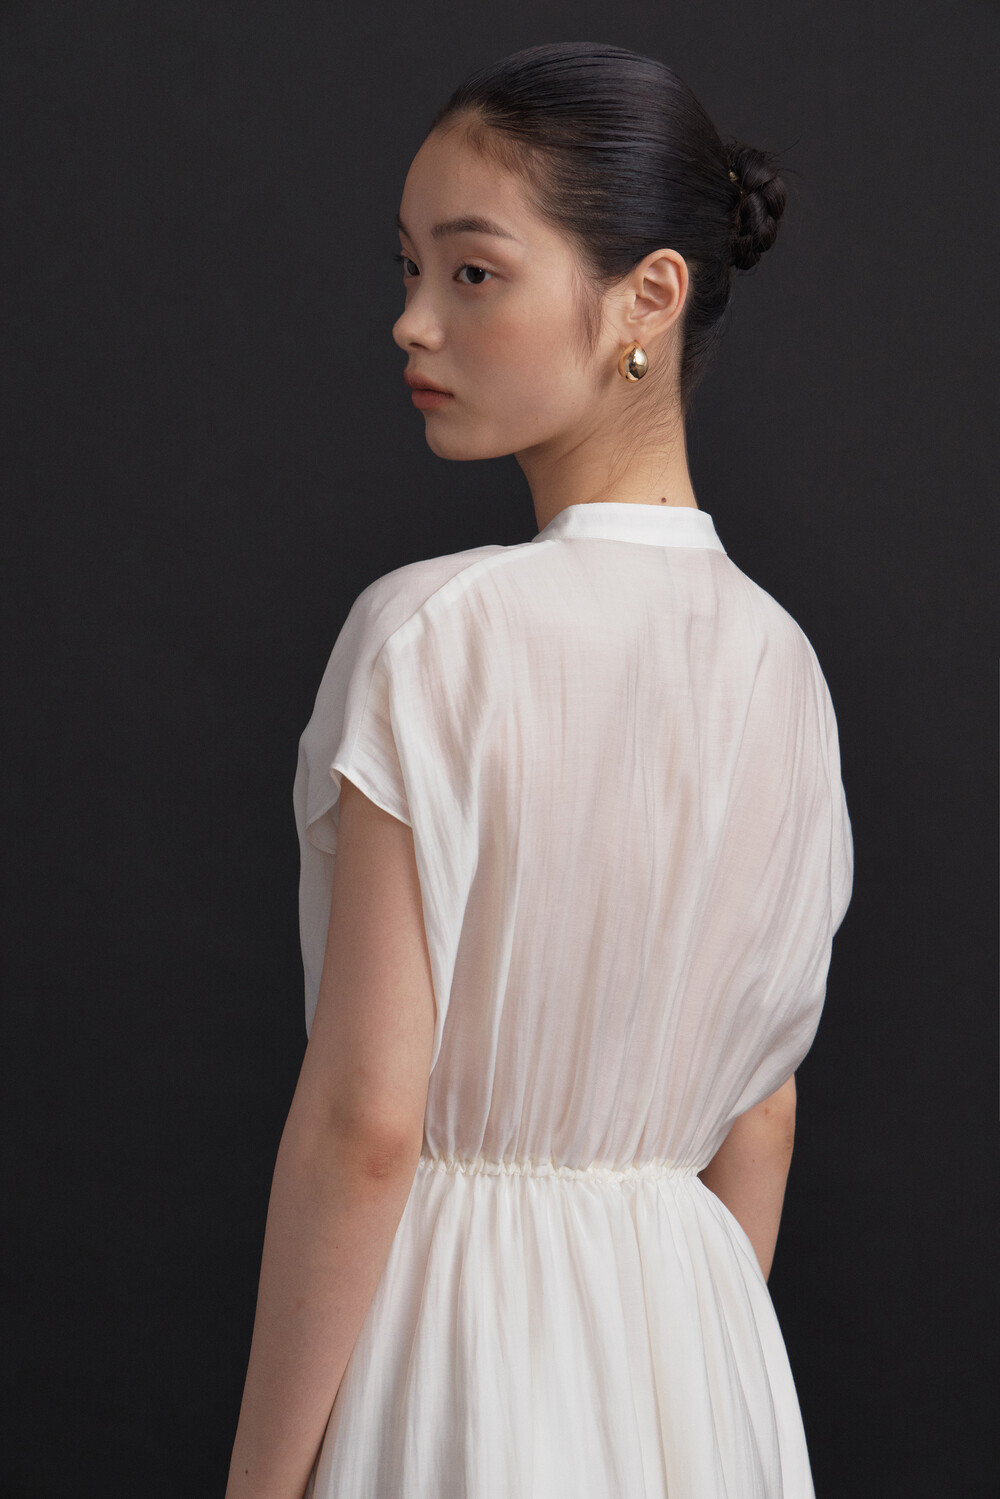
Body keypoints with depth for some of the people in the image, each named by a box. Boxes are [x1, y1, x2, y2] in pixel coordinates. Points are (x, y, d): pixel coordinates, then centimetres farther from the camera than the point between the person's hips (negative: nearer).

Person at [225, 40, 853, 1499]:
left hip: (460, 1339, -5)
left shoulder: (434, 632, -18)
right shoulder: (780, 662, 1)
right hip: (695, 1333, 6)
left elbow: (365, 1119, -19)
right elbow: (760, 1117, 7)